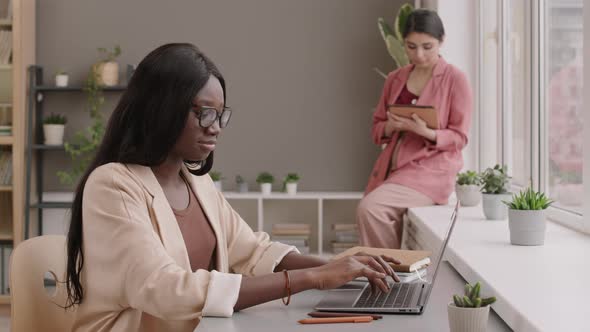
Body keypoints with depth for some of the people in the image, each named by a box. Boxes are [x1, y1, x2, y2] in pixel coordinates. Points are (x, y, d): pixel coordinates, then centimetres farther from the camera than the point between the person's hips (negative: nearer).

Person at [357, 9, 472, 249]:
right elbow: (377, 129, 16)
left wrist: (426, 132, -23)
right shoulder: (395, 79, 12)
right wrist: (391, 127, -8)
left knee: (369, 209, -25)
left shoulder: (455, 80, -3)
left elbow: (459, 138, -4)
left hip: (431, 169, -6)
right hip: (391, 167, 6)